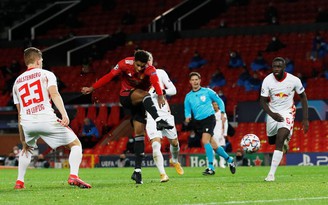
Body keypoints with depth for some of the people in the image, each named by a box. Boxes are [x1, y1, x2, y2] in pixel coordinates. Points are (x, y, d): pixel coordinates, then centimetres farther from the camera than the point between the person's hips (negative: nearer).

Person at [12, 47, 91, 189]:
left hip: (27, 123, 4)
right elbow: (54, 94, -10)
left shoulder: (17, 82, 23)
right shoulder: (46, 74, 11)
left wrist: (23, 140, 26)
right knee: (75, 144, 9)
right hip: (46, 120, -4)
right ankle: (73, 176, -13)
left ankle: (19, 181, 26)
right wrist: (64, 114, -22)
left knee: (27, 149, 36)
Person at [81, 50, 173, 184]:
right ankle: (158, 121, -55)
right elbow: (109, 76, -9)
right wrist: (92, 88, -9)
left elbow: (155, 81, -38)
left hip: (140, 102, 2)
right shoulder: (125, 64, -15)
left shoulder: (150, 69, -18)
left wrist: (160, 96, -57)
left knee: (139, 132, -4)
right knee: (144, 95, -33)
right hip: (125, 96, -1)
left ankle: (137, 171, -1)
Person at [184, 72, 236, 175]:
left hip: (209, 118, -4)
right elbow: (187, 110, 12)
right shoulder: (188, 96, 9)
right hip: (199, 122, 4)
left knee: (205, 140, -23)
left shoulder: (207, 91, 1)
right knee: (213, 146, 6)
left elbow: (219, 101, 8)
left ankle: (211, 168, -22)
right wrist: (187, 116, -10)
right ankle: (229, 159, 29)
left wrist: (222, 112, -4)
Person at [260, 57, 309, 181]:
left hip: (287, 112, -3)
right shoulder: (267, 80, -16)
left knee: (279, 141, -21)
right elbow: (263, 101, -11)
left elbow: (303, 97, -2)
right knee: (271, 141, 16)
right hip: (273, 113, 3)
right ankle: (285, 139, 55)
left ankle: (271, 174, -21)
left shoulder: (294, 80, -17)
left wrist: (305, 119, -6)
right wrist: (272, 114, -31)